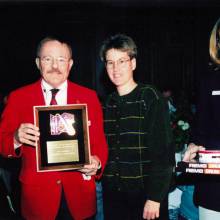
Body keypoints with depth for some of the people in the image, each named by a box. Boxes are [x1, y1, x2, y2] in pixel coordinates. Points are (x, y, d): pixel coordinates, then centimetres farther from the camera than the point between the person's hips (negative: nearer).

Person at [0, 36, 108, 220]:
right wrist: (16, 139, -25)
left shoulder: (89, 97, 2)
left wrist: (97, 163, -19)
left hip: (80, 194, 1)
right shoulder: (18, 97, -1)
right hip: (38, 195, 0)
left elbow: (99, 141, 1)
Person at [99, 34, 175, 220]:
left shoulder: (150, 97, -7)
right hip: (112, 194, 4)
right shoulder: (107, 104, 7)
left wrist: (155, 197, -16)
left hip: (146, 192, -4)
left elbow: (163, 151, -12)